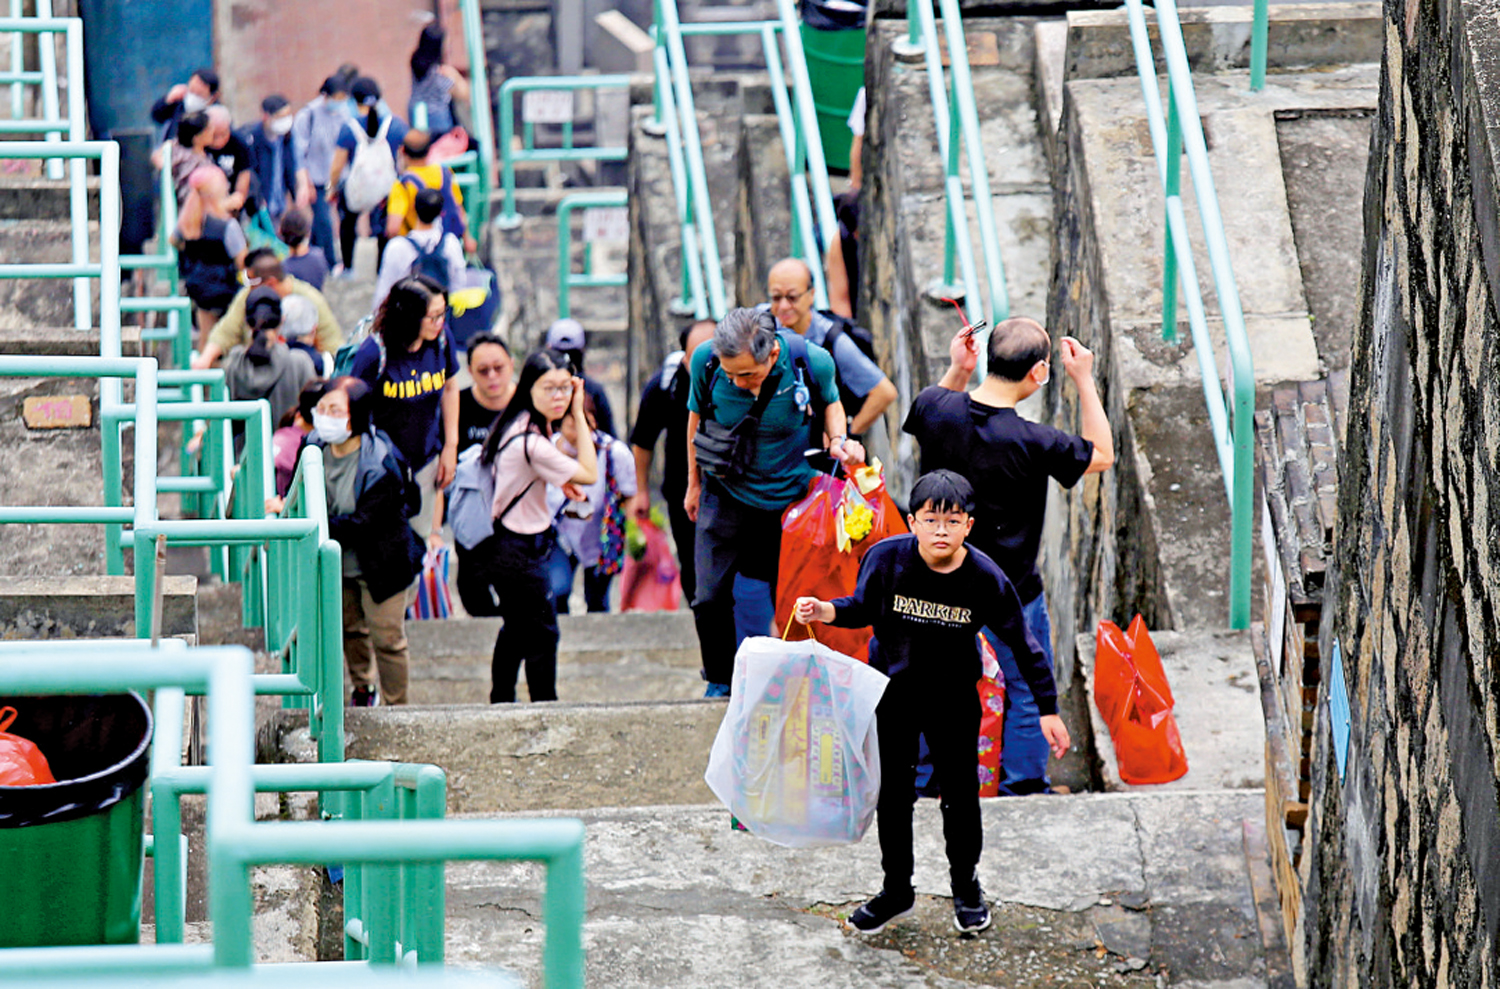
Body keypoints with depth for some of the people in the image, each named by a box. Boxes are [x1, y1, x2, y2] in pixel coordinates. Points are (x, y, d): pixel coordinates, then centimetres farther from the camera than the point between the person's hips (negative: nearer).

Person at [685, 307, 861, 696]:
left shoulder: (812, 362, -21)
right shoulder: (705, 360, -20)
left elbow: (830, 401, 5)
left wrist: (838, 439, -16)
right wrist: (694, 484, 11)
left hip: (789, 495, 0)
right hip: (727, 496, 1)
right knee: (710, 598, -2)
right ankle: (720, 682, 20)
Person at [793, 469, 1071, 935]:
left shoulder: (985, 578, -21)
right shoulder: (886, 559, -21)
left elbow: (1022, 643, -10)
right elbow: (863, 608, -1)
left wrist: (1048, 709, -8)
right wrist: (826, 611, -22)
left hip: (953, 697, -1)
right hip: (892, 690, 1)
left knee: (961, 792, 9)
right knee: (893, 792, 10)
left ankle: (966, 886, 32)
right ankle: (897, 889, 28)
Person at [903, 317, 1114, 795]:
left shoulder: (935, 409, -15)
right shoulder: (1032, 442, -27)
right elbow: (1102, 455, -8)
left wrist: (956, 370, 1)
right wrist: (1084, 380, -7)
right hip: (1010, 590, -5)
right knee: (1028, 689, 17)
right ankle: (1023, 786, 27)